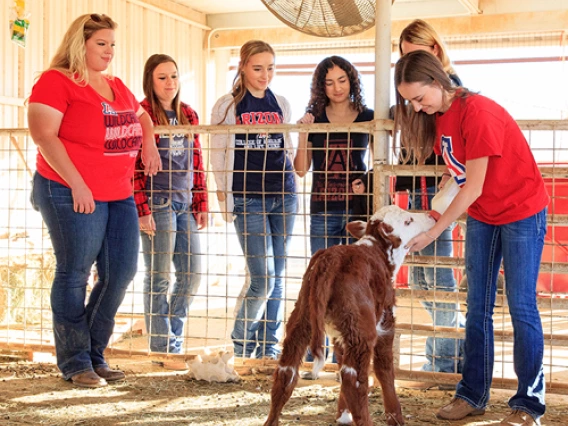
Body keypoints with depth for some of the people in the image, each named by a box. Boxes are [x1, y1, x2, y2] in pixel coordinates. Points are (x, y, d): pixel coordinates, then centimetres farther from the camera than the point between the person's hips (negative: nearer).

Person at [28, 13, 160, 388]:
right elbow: (43, 134, -15)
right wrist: (77, 184, -20)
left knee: (121, 272, 6)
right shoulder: (56, 81, -5)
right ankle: (76, 362, 10)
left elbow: (142, 115, 36)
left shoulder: (117, 87, 18)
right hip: (72, 194, -8)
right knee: (74, 274, -1)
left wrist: (149, 143, 15)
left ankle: (95, 354, 21)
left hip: (120, 194, 8)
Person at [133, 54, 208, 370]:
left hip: (185, 202, 7)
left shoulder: (188, 115, 13)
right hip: (157, 202, -6)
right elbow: (133, 166, -10)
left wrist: (201, 204, 10)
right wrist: (142, 210, -15)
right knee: (159, 277, 0)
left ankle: (172, 336, 24)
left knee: (192, 274, 8)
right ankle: (163, 349, 9)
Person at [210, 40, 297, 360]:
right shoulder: (228, 106, 1)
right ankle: (241, 342, 12)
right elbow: (218, 155, 1)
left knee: (278, 277, 5)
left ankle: (270, 345, 17)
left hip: (283, 196, 4)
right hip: (248, 199, -4)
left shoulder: (281, 105, 12)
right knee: (263, 279, -9)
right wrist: (225, 200, -3)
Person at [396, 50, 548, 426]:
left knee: (521, 307, -4)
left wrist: (432, 234, -20)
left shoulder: (476, 112, -25)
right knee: (477, 308, 7)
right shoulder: (436, 116, -1)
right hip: (481, 216, 7)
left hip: (521, 212, -7)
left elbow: (473, 187, -24)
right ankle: (473, 394, 15)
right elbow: (455, 169, 1)